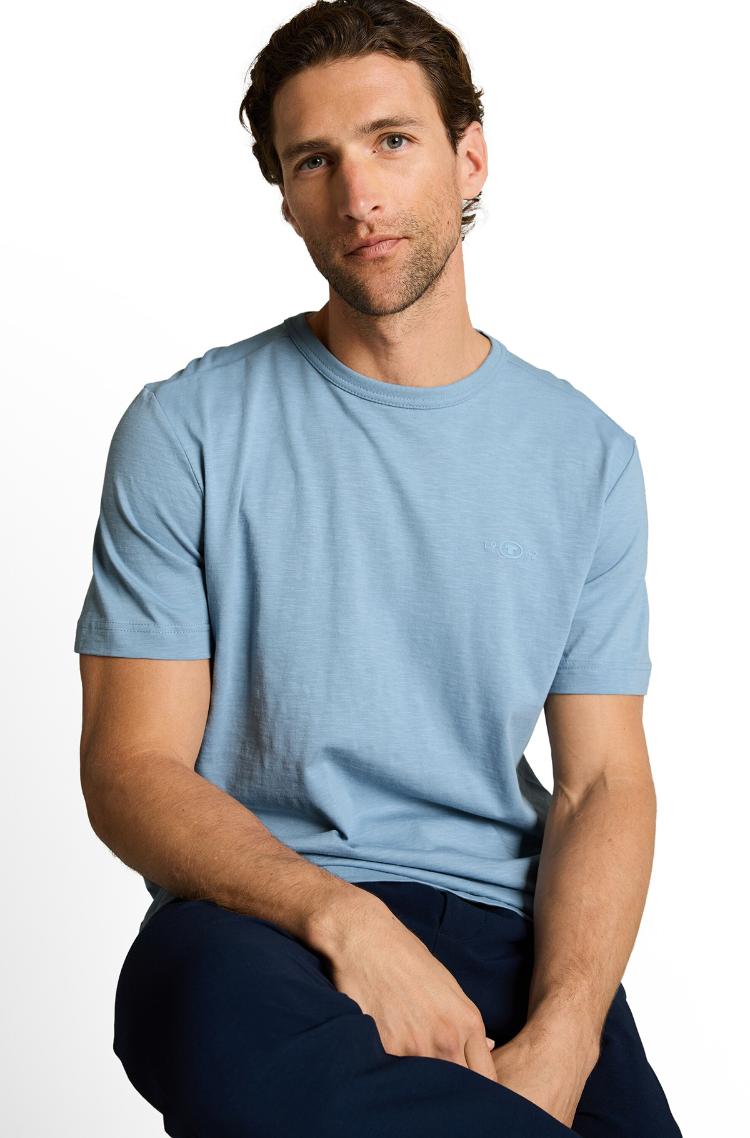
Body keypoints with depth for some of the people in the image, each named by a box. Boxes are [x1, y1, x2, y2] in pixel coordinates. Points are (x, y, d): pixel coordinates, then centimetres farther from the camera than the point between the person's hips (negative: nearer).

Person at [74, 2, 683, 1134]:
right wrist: (343, 918, -21)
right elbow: (131, 768, -3)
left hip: (501, 920, 1)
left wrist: (558, 1043, -14)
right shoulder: (185, 432, 1)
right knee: (223, 1021, -35)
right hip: (264, 919, 0)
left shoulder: (587, 455, 9)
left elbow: (604, 782, 5)